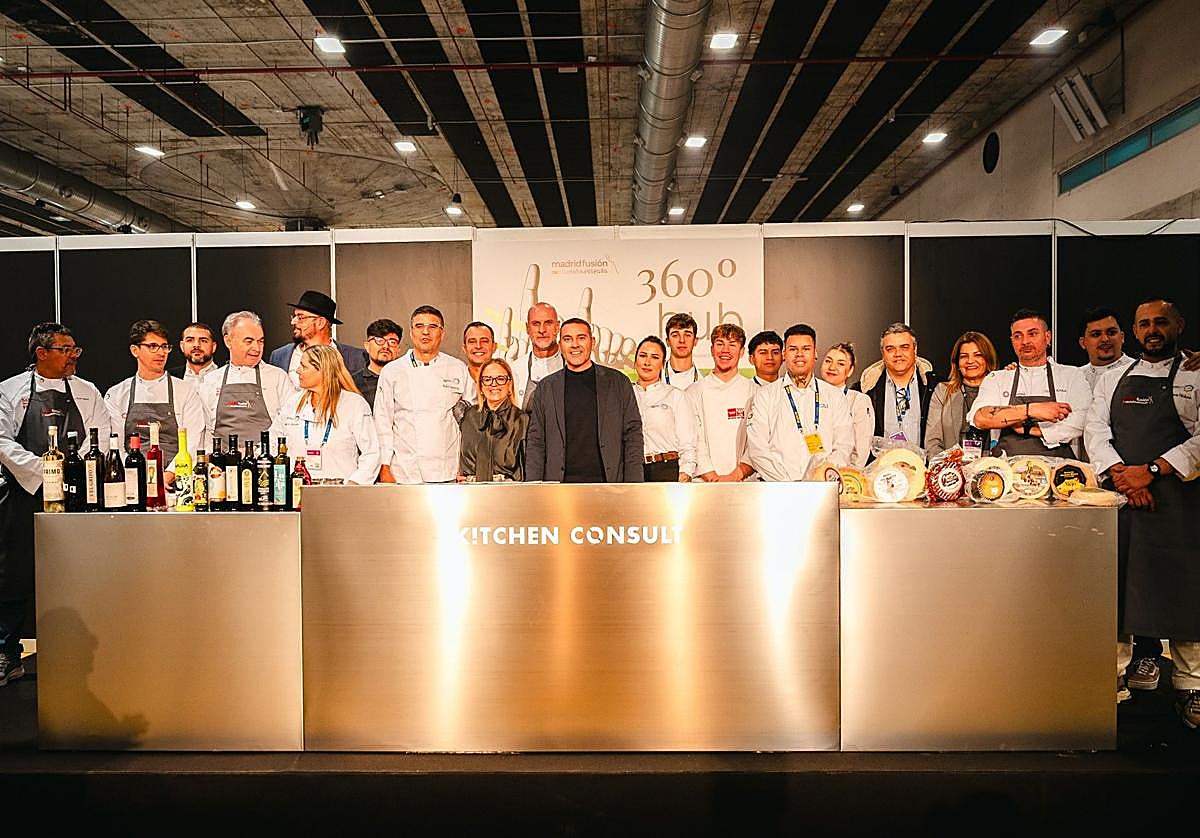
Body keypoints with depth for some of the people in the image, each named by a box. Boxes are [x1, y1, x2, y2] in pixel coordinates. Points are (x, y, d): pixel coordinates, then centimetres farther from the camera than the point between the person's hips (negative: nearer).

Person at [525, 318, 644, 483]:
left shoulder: (618, 382, 8)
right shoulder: (545, 387, 10)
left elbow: (633, 437, 6)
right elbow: (535, 442, 9)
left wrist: (633, 488, -3)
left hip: (608, 482, 0)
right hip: (560, 486, 0)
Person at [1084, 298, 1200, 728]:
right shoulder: (1112, 379, 15)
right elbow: (1095, 431, 6)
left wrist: (1150, 471, -15)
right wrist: (1122, 474, -9)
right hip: (1120, 494, 3)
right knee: (1116, 583, 5)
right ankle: (1113, 673, 16)